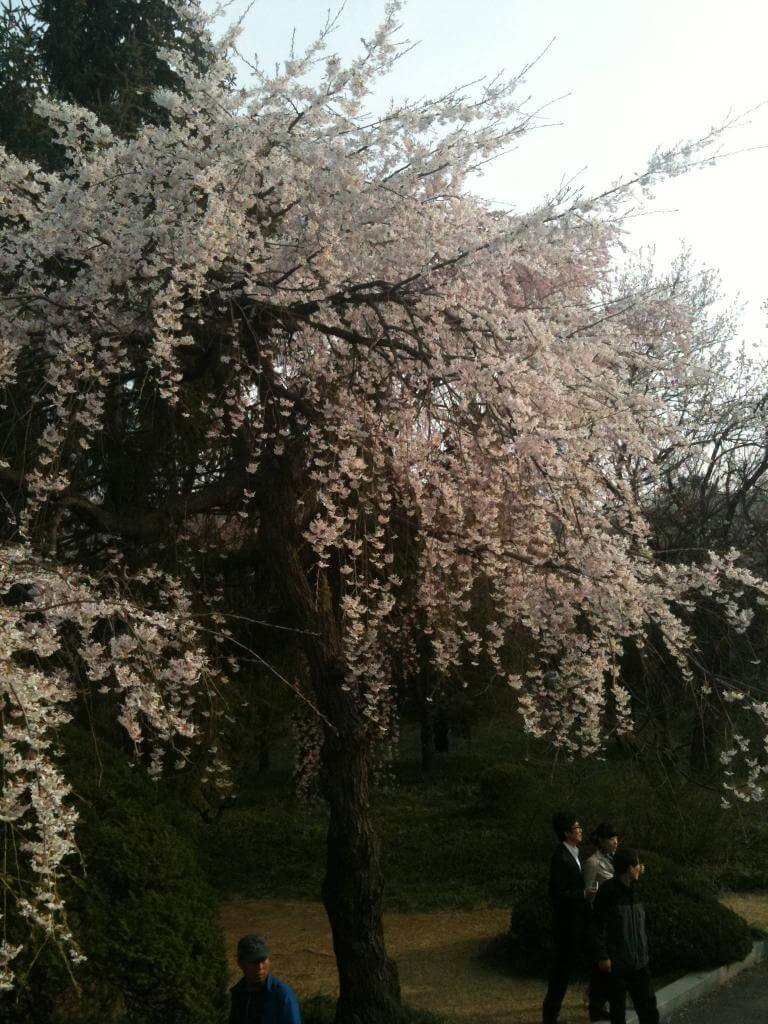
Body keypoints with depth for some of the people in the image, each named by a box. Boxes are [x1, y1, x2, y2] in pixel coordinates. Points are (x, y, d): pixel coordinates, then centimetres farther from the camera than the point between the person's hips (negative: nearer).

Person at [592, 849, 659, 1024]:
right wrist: (602, 956, -16)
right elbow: (597, 926, -13)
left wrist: (645, 949, 13)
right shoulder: (608, 890, -14)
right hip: (617, 962, -6)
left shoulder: (634, 890, 7)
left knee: (647, 1003, 7)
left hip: (639, 961, 6)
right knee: (618, 1005, 5)